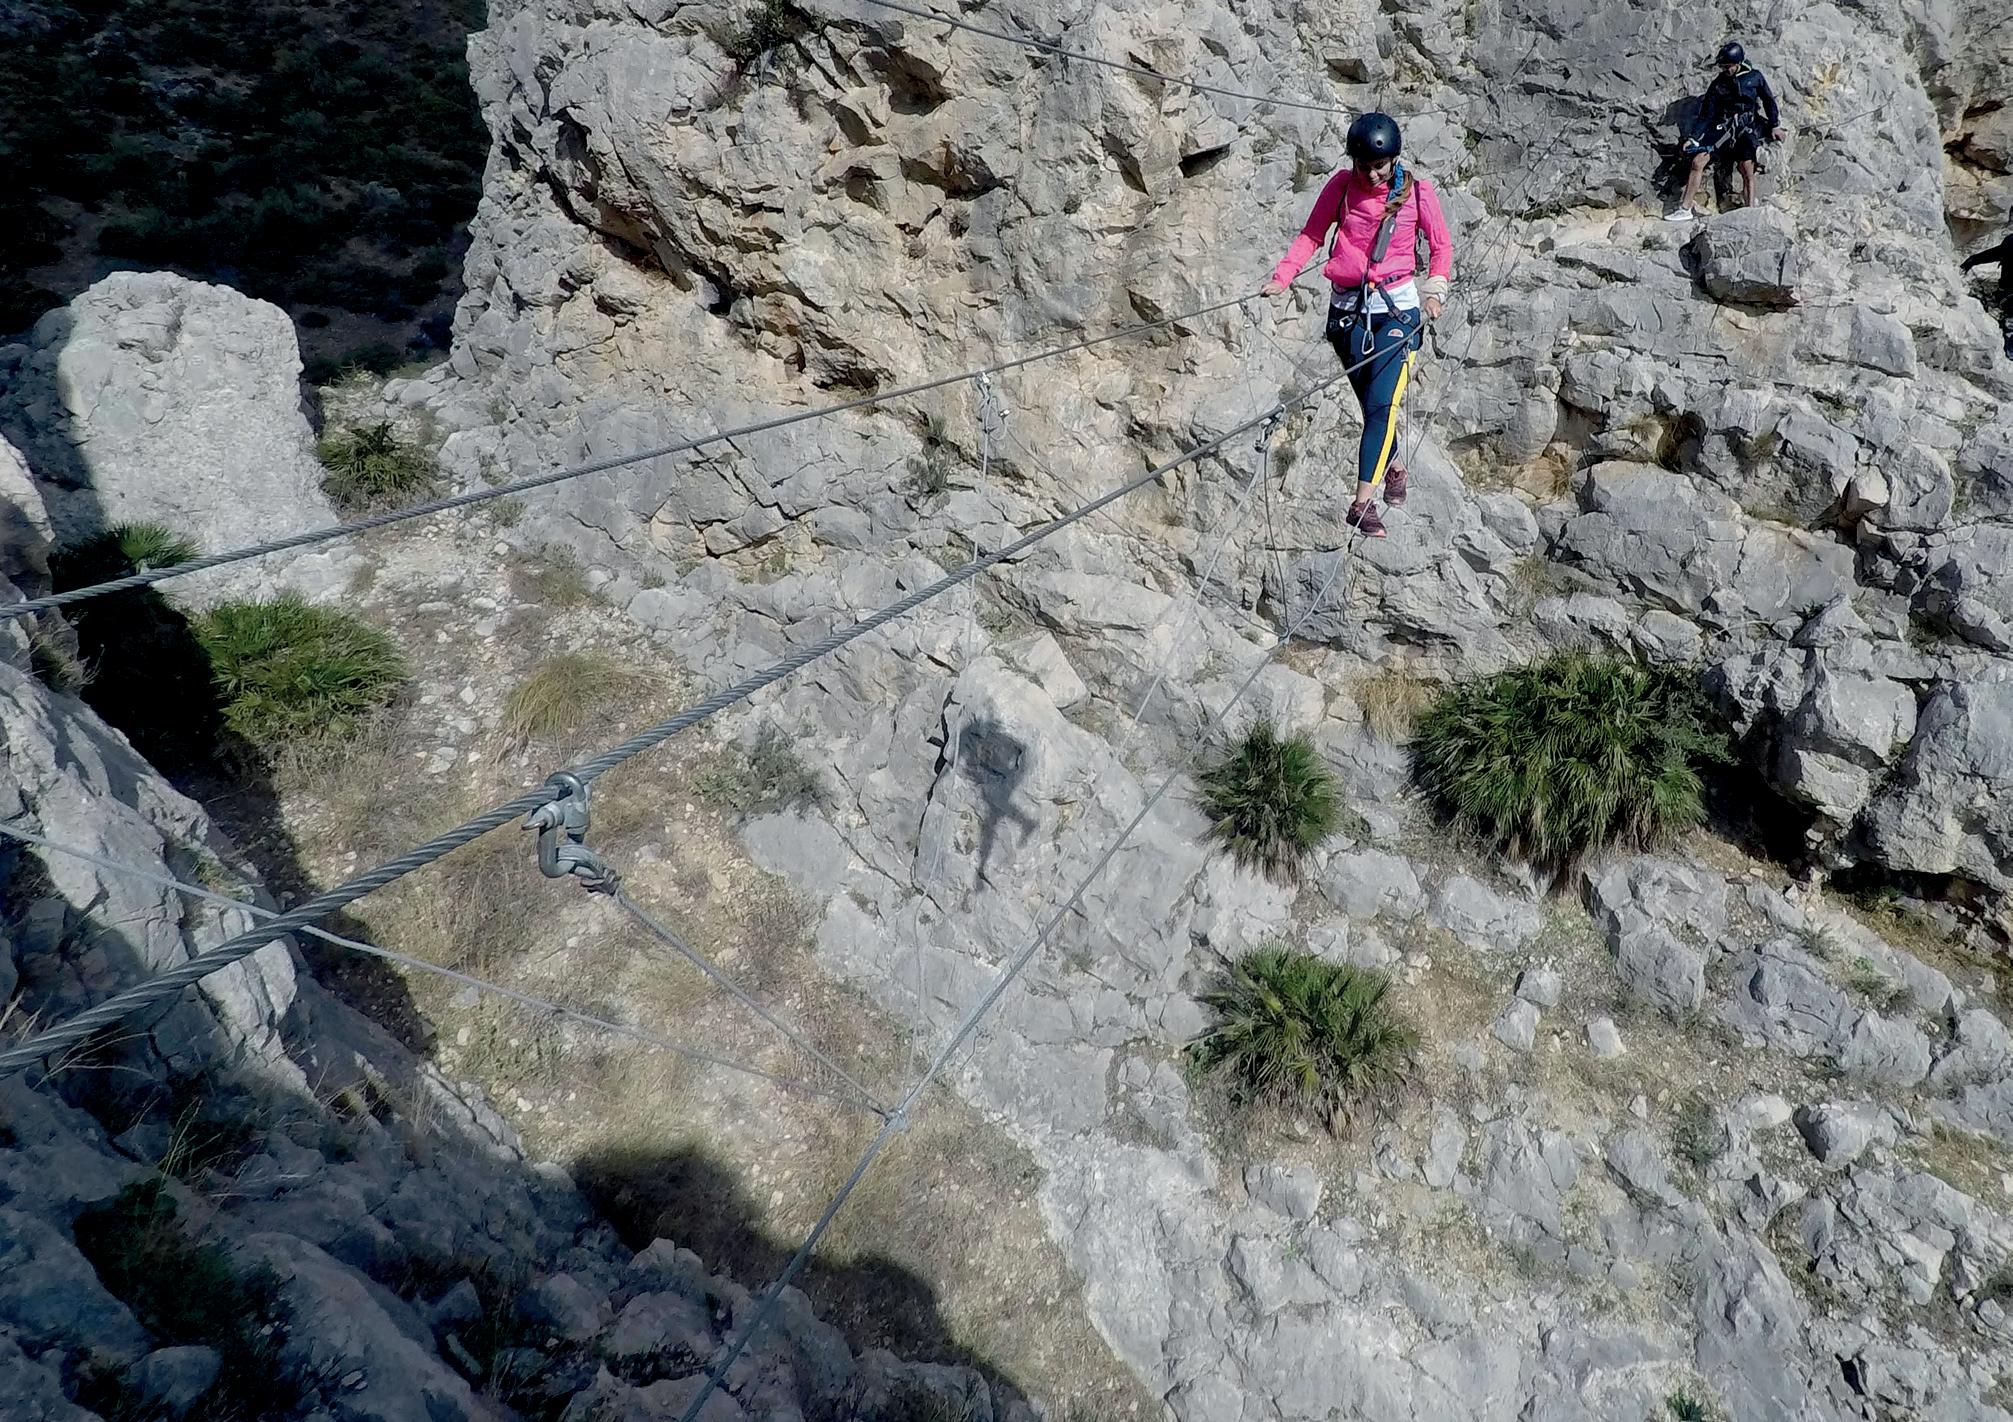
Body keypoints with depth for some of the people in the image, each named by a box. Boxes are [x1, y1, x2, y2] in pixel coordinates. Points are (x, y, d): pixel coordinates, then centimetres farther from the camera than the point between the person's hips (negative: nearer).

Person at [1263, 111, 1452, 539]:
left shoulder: (1418, 192, -1)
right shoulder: (1341, 186, 1)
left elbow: (1441, 244, 8)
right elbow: (1311, 236, 5)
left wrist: (1435, 291, -6)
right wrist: (1281, 277, -9)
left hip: (1398, 307, -2)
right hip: (1348, 307, 2)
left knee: (1382, 401, -14)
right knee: (1371, 402, 8)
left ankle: (1363, 502, -17)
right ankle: (1393, 467, 32)